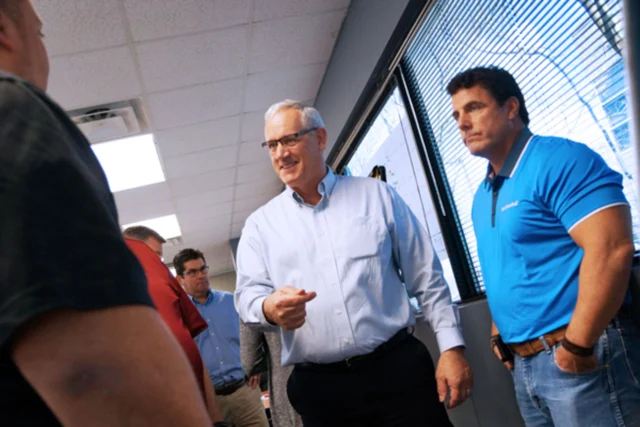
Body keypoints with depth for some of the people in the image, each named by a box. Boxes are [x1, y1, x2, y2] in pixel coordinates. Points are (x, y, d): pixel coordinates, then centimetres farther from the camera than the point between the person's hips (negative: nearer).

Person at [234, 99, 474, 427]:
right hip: (318, 387, 1)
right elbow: (248, 294, -1)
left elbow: (426, 277, 5)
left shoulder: (376, 195, 5)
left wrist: (452, 347, -1)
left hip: (397, 366, 0)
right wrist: (269, 308, -25)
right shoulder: (260, 224, 8)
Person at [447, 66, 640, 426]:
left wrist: (576, 347, -21)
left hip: (582, 361, -8)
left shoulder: (559, 159, -13)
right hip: (524, 362, 8)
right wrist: (501, 333, 11)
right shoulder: (482, 195, 12)